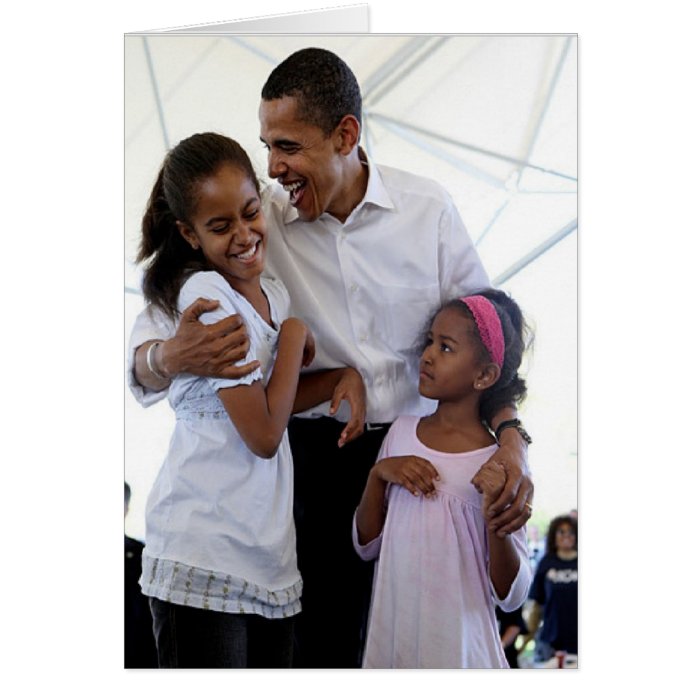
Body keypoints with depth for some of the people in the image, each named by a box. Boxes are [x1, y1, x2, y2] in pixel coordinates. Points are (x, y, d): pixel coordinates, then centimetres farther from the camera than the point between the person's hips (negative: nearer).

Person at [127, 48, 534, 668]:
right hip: (319, 455, -1)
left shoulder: (428, 209, -2)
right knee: (326, 643, -3)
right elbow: (144, 348, -8)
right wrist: (171, 358, -33)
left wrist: (510, 440, -10)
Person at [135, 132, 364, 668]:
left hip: (269, 559, 8)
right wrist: (294, 336, -3)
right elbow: (263, 434, -14)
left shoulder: (273, 295, 13)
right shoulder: (206, 295, -11)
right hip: (204, 560, -8)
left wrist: (345, 376, 8)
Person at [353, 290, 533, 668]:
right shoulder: (402, 431, 2)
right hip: (389, 635, 4)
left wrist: (497, 517, -25)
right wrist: (378, 475, -9)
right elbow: (367, 545, 7)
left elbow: (510, 595, -10)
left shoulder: (500, 463, -11)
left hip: (456, 646, -4)